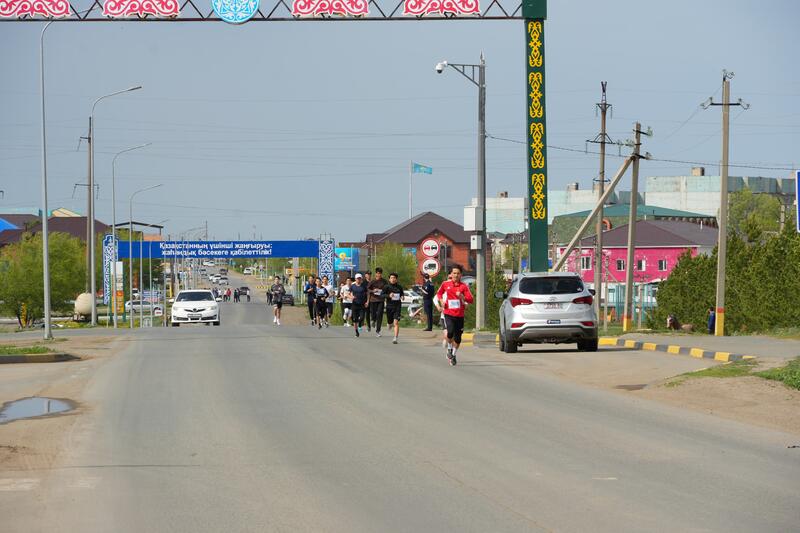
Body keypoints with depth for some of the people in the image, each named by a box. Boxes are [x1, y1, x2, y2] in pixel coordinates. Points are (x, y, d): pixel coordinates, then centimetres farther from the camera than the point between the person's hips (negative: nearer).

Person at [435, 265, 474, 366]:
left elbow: (470, 299, -6)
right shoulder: (445, 284, 5)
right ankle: (449, 348, 6)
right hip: (448, 313, -1)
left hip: (459, 315, 1)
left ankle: (454, 355, 25)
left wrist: (462, 297, -23)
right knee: (450, 332, -22)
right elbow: (439, 293, 23)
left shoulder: (464, 286, 1)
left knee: (458, 338, 4)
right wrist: (441, 301, 6)